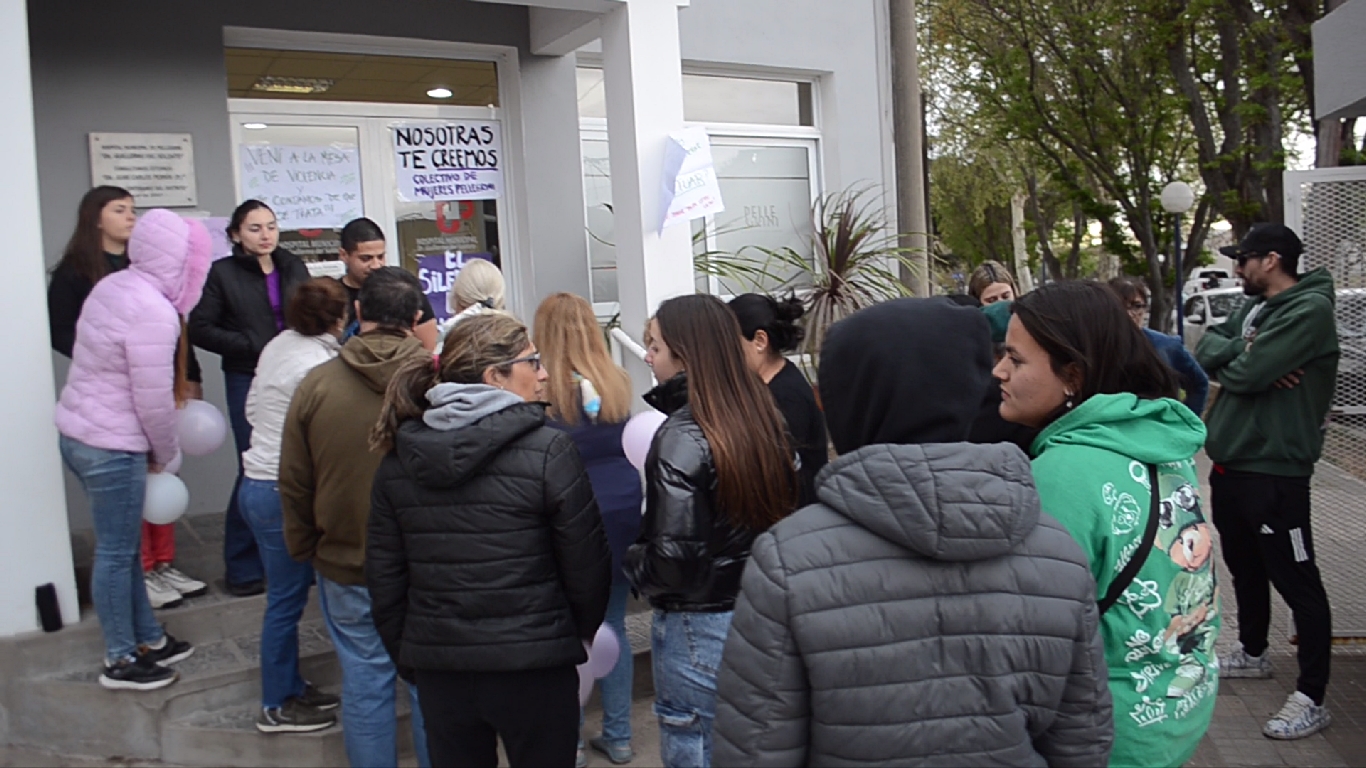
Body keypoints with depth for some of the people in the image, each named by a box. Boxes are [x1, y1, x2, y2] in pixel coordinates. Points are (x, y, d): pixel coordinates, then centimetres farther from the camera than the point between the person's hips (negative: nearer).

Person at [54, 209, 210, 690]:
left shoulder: (113, 287, 6)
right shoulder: (153, 313, -22)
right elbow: (154, 402, -19)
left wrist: (157, 450, 10)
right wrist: (166, 453, -1)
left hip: (78, 432, 9)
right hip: (112, 447, -9)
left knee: (123, 546, 18)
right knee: (116, 553, 4)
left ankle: (147, 639, 32)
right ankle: (121, 662, 18)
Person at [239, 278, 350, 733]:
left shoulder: (279, 345, 6)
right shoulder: (320, 365, -20)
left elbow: (252, 408, 14)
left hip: (257, 485, 9)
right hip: (283, 493, -9)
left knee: (288, 594, 18)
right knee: (286, 601, 4)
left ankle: (291, 688, 30)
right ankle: (277, 708, 17)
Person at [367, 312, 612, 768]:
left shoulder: (399, 457, 0)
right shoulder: (547, 450, -14)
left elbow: (383, 574, 5)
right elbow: (586, 562, -10)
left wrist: (405, 653, 17)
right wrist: (585, 629, 10)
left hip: (437, 664, 4)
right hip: (534, 664, -4)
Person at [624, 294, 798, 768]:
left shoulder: (682, 437, -19)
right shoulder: (762, 418, 2)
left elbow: (676, 556, -22)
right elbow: (786, 512, 10)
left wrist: (632, 565, -4)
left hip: (701, 629, -7)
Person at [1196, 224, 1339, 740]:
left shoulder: (1310, 309, -15)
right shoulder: (1254, 308, 13)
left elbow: (1245, 374, -23)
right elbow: (1205, 349, 4)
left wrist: (1229, 357, -2)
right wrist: (1241, 351, -14)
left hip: (1273, 470, -9)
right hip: (1230, 464, 9)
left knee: (1298, 583, -1)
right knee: (1245, 568, 22)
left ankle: (1312, 698, 6)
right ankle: (1253, 654, 39)